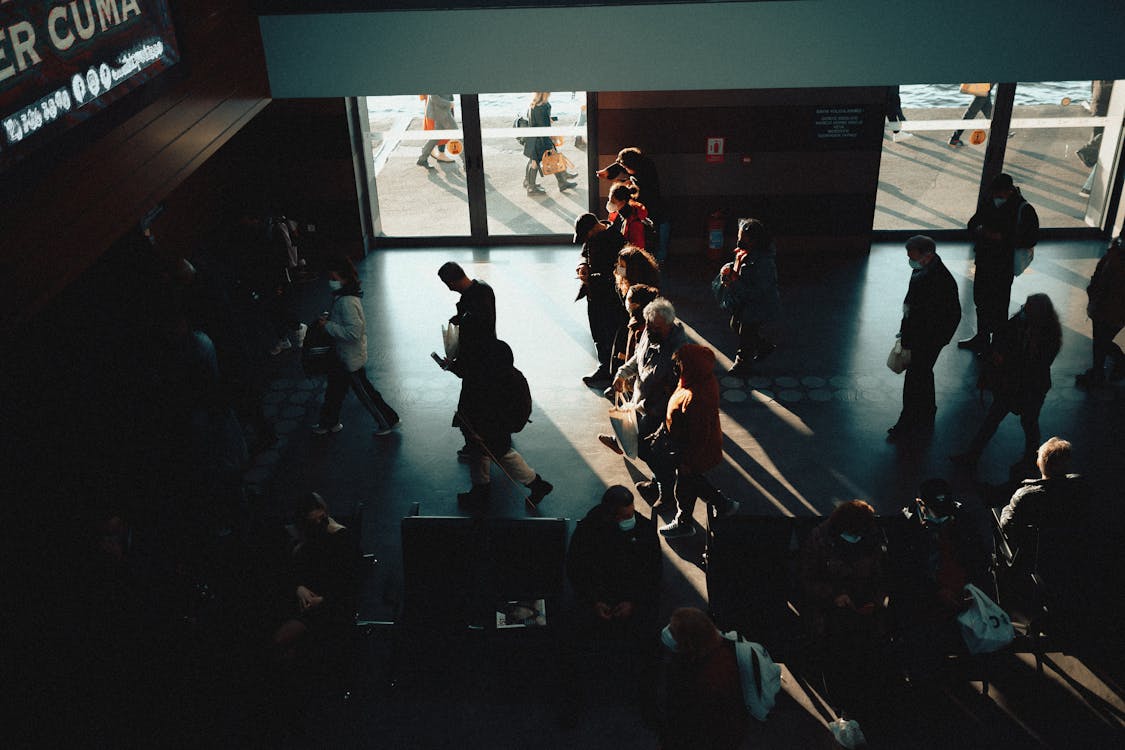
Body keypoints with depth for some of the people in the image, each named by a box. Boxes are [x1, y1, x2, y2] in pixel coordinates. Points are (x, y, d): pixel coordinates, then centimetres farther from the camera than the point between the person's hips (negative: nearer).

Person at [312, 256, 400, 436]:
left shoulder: (347, 302, -29)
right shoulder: (342, 296, 1)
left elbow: (353, 332, -33)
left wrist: (328, 325, -26)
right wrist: (329, 317, 3)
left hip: (351, 357, -10)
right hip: (343, 354, 10)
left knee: (364, 392, 6)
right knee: (335, 387, 22)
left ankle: (388, 420, 23)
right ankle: (329, 423, 39)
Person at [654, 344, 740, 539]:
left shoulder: (694, 400, -41)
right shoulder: (707, 380, -13)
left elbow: (698, 436, -30)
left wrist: (687, 462, -17)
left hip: (694, 451, -8)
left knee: (686, 484, 17)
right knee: (694, 480, 30)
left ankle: (683, 523, 42)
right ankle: (724, 504, 46)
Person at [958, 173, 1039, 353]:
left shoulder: (1024, 210, -16)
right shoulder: (987, 203, 0)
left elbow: (1031, 239, -16)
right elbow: (972, 224, 11)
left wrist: (1002, 237, -25)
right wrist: (979, 229, -13)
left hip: (1003, 266, -6)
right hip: (983, 262, 6)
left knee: (998, 306, 1)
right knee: (981, 301, 20)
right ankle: (981, 338, 39)